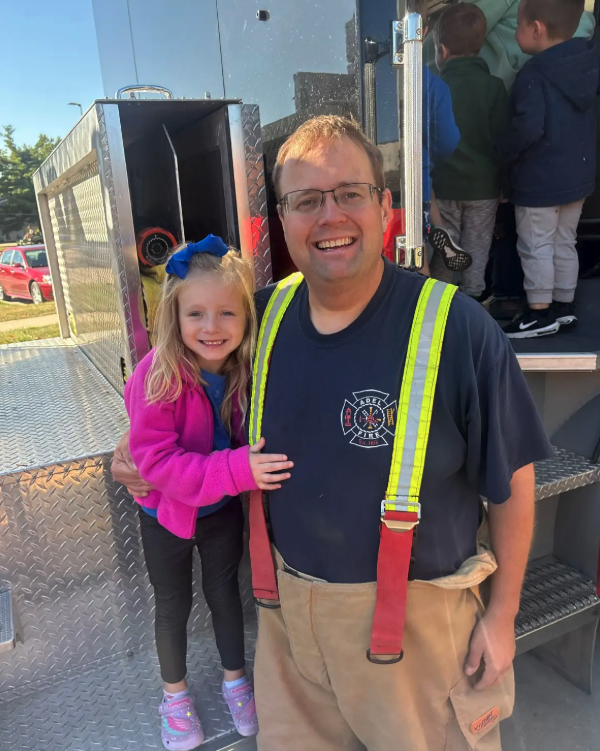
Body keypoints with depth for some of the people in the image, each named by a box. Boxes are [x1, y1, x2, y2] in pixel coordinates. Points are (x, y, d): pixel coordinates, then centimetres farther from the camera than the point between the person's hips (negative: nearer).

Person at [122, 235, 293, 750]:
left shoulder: (247, 369, -18)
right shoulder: (158, 375, -30)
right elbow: (155, 459, -32)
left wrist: (260, 465, -20)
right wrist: (236, 471, -40)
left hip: (224, 508, 3)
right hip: (167, 513, -2)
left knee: (225, 592, 23)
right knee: (173, 605, 20)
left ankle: (236, 679, 49)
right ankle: (175, 694, 47)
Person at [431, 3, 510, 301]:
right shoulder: (494, 86, -8)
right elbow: (502, 140, -5)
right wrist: (502, 182, 8)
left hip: (443, 184, -1)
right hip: (483, 185, 1)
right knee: (476, 247, 14)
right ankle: (472, 298, 23)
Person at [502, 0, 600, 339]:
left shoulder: (535, 75, -20)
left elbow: (529, 127, -29)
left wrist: (509, 152, -12)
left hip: (540, 180, -8)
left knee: (536, 246, 4)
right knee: (565, 243, 17)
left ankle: (541, 312, 11)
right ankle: (564, 306, 27)